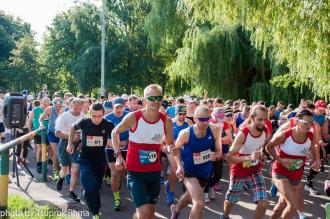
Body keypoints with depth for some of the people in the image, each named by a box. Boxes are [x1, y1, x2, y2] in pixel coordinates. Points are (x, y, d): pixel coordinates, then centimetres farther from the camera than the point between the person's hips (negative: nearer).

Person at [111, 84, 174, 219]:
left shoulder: (166, 121, -7)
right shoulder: (133, 117, -15)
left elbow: (170, 144, 8)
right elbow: (115, 132, 2)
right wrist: (118, 155, -7)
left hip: (155, 171, 4)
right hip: (135, 171, -4)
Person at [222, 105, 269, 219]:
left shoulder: (265, 131, -11)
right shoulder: (242, 134, -28)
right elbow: (229, 157, -31)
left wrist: (262, 155, 1)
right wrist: (249, 157, -43)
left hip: (255, 171, 3)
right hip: (239, 172, -3)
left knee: (263, 203, -11)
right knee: (230, 201, 18)